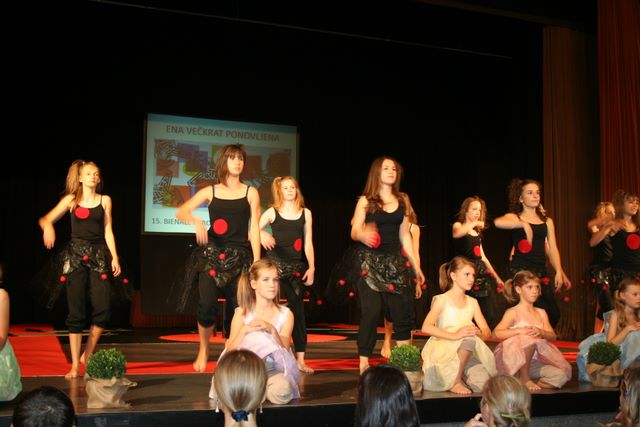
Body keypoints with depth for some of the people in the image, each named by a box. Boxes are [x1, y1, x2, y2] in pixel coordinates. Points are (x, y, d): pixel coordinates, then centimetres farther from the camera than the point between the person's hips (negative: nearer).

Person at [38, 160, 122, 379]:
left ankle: (87, 355, 11)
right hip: (75, 256, -1)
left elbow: (108, 231, 8)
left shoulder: (105, 200, 9)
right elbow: (46, 219, 4)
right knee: (76, 312, -3)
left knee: (103, 309, -10)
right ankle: (75, 365, 3)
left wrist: (114, 257, 0)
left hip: (99, 256, 1)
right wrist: (47, 227, -20)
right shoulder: (71, 200, 6)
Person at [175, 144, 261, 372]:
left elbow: (254, 229, 2)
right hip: (212, 254, 0)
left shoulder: (250, 193, 6)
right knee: (207, 304, -14)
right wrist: (195, 220, -21)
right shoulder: (210, 192, 7)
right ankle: (203, 350, 8)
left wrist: (257, 263, -3)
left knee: (236, 309, -1)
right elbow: (181, 211, 1)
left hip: (239, 257, 0)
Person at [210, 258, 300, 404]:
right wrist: (244, 330, -24)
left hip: (274, 370, 1)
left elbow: (285, 350, -8)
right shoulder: (242, 314, 0)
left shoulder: (285, 314, 2)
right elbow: (230, 353, -8)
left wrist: (271, 330, -26)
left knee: (282, 392, -36)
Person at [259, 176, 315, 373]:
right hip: (275, 264, -2)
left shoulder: (305, 213, 9)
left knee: (298, 309, 2)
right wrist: (262, 235, -20)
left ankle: (300, 359, 6)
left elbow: (308, 243, 9)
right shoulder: (272, 212, 4)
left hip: (297, 266, 2)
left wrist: (311, 268, 4)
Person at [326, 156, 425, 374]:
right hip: (369, 261, -4)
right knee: (371, 311, -8)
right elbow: (354, 231, -4)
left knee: (403, 311, -2)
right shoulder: (366, 201, 2)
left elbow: (404, 236, 15)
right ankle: (364, 363, 0)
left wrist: (416, 266, 13)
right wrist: (363, 235, -29)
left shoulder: (402, 200, 12)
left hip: (395, 261, 4)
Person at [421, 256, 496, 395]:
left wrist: (479, 333, -16)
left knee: (483, 384, -24)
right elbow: (426, 327, -19)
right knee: (469, 339, -34)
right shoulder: (442, 300, -3)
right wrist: (454, 335, -31)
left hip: (468, 354, 5)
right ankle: (454, 382, -18)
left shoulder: (472, 302, 15)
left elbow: (487, 332, 10)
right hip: (443, 351, -5)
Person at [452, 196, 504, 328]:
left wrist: (496, 276, 22)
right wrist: (474, 224, -17)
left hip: (481, 271, 6)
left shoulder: (478, 232, 22)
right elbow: (456, 234, -24)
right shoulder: (458, 225, 3)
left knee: (489, 312, -3)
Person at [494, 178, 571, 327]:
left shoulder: (547, 221, 16)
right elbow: (498, 222, -21)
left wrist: (559, 272, 0)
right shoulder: (515, 217, 3)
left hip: (540, 271, 5)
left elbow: (552, 249, 11)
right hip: (520, 270, -4)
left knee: (554, 314, -1)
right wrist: (524, 224, -24)